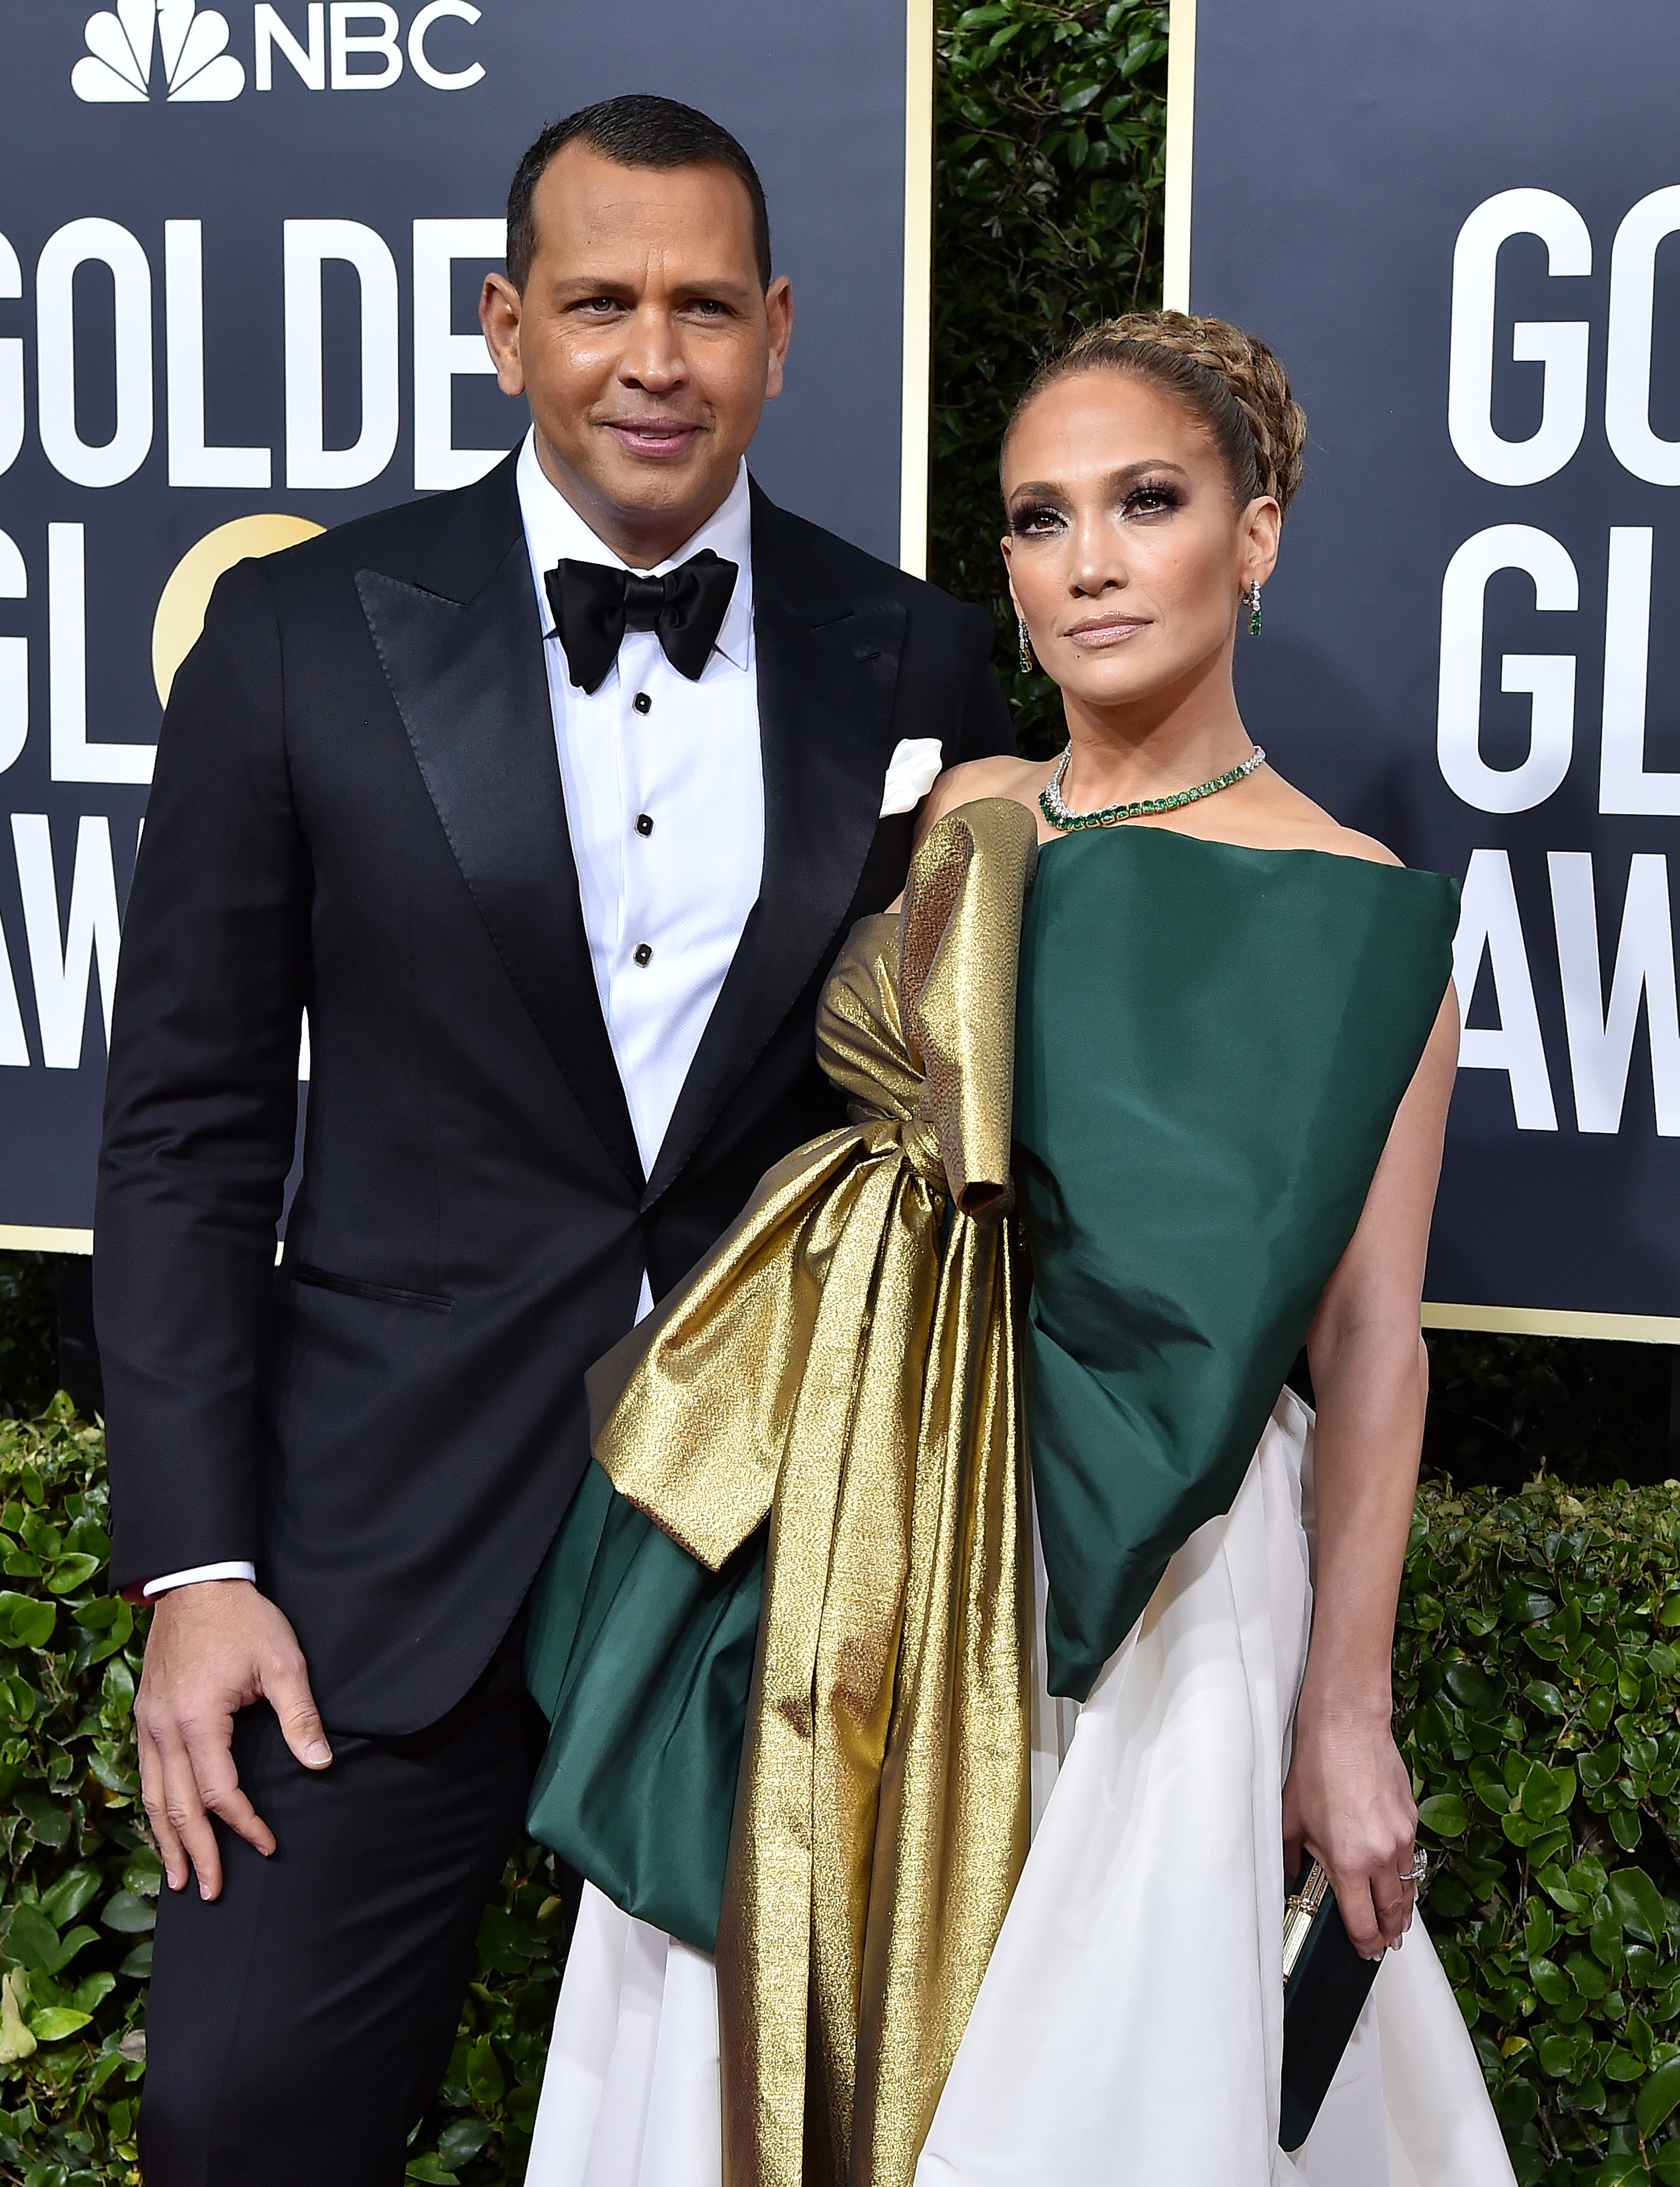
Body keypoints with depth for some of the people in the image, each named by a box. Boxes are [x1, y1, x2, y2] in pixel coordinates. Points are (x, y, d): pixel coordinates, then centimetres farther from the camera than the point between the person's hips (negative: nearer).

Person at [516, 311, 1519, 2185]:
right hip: (861, 1540, 5)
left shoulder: (1350, 912, -8)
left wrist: (1347, 1715, -7)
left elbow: (1367, 1343, -8)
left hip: (1135, 1572, -4)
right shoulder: (964, 818, 6)